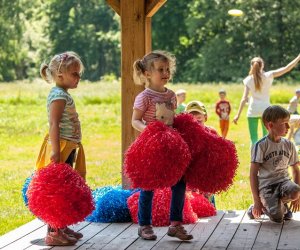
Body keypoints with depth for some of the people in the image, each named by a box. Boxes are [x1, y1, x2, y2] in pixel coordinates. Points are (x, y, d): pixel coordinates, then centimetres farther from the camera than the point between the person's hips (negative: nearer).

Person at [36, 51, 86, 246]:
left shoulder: (64, 95, 17)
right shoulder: (59, 95, -14)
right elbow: (54, 124, -22)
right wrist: (56, 150, -29)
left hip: (68, 148, 10)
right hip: (61, 149, -10)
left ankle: (61, 227, 26)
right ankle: (53, 233, -7)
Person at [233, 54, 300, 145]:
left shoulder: (248, 80, -3)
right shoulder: (268, 76, -4)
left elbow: (244, 99, -8)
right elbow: (287, 69, -7)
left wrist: (238, 115, -7)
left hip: (253, 111, 0)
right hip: (266, 110, 0)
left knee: (253, 139, 2)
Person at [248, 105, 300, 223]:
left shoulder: (289, 145, 7)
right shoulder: (261, 145, -8)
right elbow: (253, 173, -9)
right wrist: (256, 201, -13)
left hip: (283, 181, 4)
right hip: (266, 184, -4)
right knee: (277, 219, -24)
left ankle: (282, 205, 1)